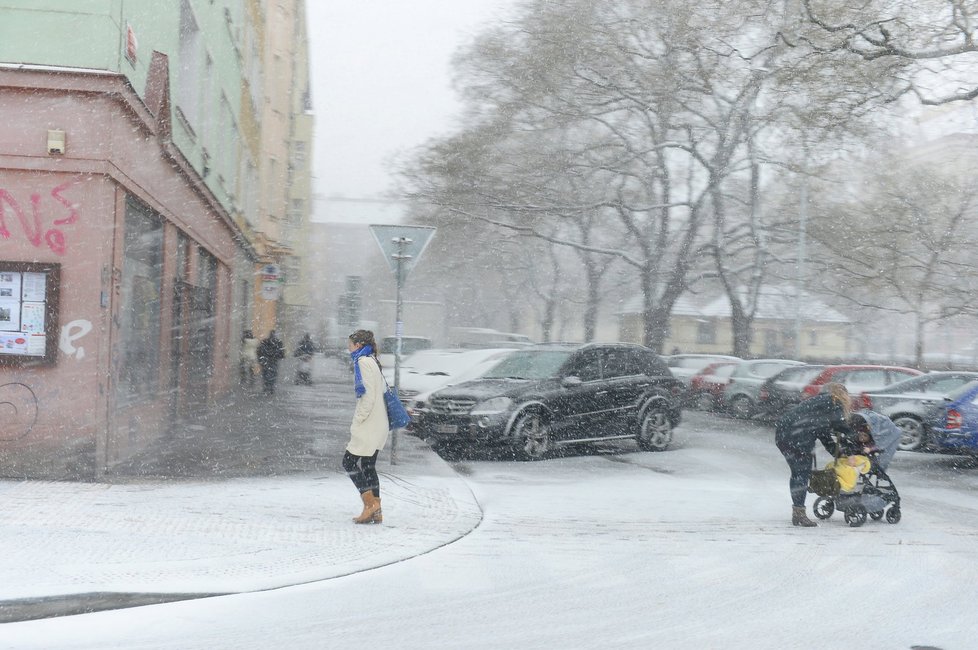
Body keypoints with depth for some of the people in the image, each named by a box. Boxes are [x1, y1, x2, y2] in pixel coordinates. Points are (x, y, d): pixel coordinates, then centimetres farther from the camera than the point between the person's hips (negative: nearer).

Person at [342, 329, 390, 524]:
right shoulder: (372, 362, 17)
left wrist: (357, 421, -15)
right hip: (378, 426, 9)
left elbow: (368, 396, -19)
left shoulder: (363, 362, -12)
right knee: (368, 466, 11)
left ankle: (370, 502, -9)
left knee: (349, 461, -4)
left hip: (369, 426, -9)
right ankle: (376, 512, 10)